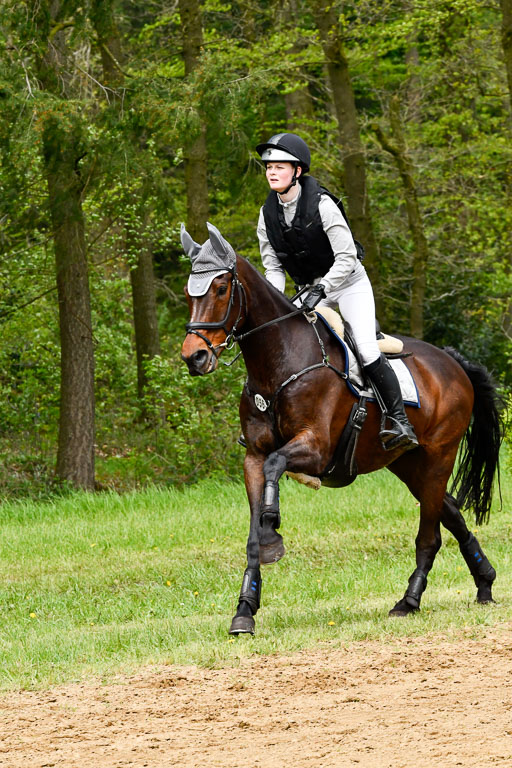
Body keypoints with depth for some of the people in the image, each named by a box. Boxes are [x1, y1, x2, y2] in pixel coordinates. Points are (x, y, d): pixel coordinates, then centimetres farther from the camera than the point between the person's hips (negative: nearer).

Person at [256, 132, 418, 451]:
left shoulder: (321, 204, -22)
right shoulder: (268, 214, -5)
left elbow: (346, 257, -23)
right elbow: (273, 266, -1)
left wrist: (321, 288, -33)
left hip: (349, 283, -6)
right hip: (313, 291, 6)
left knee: (367, 350, -20)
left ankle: (401, 422, -16)